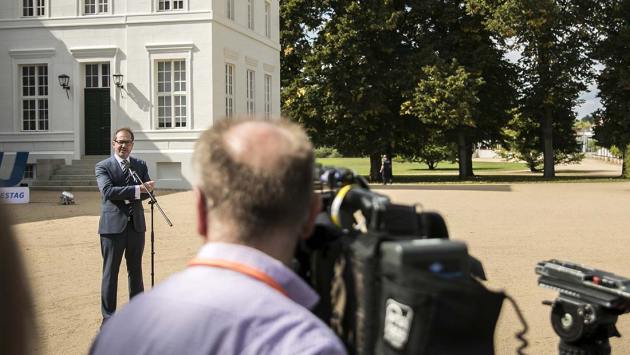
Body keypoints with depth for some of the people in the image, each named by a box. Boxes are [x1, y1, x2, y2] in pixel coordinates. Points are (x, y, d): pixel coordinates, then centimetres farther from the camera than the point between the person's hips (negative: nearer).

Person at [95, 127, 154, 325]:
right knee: (110, 272, 3)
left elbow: (148, 190, 0)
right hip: (113, 225, -4)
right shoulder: (103, 166, -2)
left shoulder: (141, 165, 11)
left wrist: (128, 196, -18)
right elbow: (108, 190, -18)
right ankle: (108, 316, 11)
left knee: (136, 271, 13)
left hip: (136, 225, 4)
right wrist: (137, 189, -24)